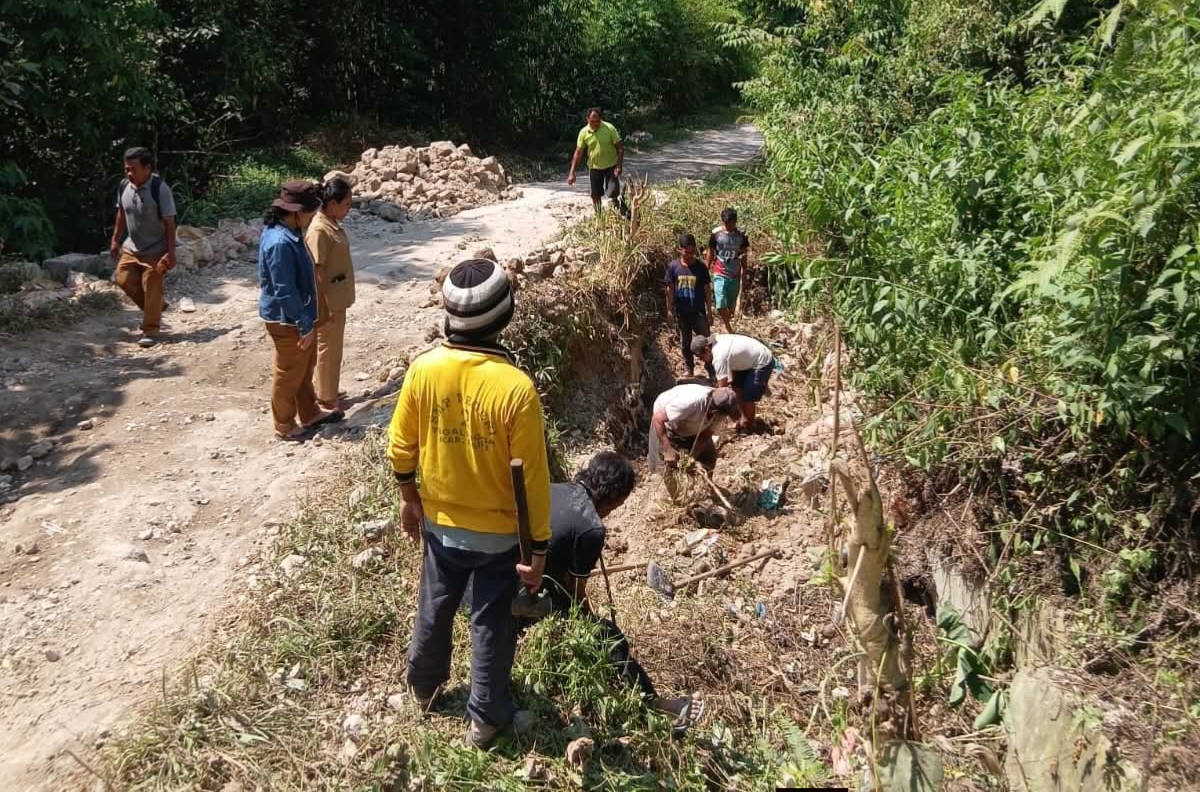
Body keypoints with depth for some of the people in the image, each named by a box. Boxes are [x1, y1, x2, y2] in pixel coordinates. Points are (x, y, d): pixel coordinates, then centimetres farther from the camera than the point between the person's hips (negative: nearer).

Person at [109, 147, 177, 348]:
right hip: (131, 247, 6)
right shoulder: (124, 186, -4)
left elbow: (169, 223, -19)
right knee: (124, 280, 7)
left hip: (155, 250, -6)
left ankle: (150, 331, 12)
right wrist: (115, 240, 11)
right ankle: (156, 308, 28)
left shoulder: (160, 189, -22)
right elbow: (121, 214, 11)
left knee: (152, 290, 0)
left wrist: (170, 252, -21)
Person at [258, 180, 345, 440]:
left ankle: (310, 414, 40)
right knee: (289, 374, 8)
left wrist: (307, 320, 20)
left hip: (298, 316, 10)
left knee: (305, 368, 23)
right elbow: (285, 291, -27)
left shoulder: (288, 232, 3)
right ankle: (284, 426, 25)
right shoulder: (280, 243, -29)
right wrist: (305, 325, -20)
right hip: (287, 321, -10)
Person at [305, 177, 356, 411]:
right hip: (328, 302, -9)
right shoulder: (318, 230, -22)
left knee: (334, 348, 19)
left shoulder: (333, 224, 7)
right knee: (327, 349, 4)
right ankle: (326, 398, 16)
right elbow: (318, 271, -22)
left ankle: (329, 391, 31)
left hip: (338, 299, 9)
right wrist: (328, 306, -20)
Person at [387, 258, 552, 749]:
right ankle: (486, 719, 32)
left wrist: (410, 498, 16)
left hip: (440, 524, 4)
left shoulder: (424, 369, -15)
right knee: (492, 625, 15)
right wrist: (538, 549, -9)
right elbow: (532, 480, -20)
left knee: (435, 608, 26)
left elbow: (401, 448, -2)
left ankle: (425, 685, 50)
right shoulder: (516, 387, -27)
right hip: (499, 532, -4)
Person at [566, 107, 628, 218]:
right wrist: (572, 172, -7)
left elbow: (620, 147, -10)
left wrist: (619, 166, -19)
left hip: (611, 166, -2)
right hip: (594, 167, 2)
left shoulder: (610, 128, -14)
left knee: (613, 194, -12)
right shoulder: (584, 132, -8)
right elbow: (578, 152, -2)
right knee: (596, 196, 6)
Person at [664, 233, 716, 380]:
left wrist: (709, 309, -2)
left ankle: (712, 373, 9)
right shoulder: (673, 266, -7)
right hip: (681, 312, 1)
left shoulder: (701, 267, -8)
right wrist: (669, 309, 1)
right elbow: (670, 289, 0)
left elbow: (707, 289, -2)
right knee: (685, 343, 14)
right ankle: (690, 371, 29)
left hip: (698, 311, -1)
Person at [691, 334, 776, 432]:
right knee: (737, 387, 16)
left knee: (748, 397, -4)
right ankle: (744, 417, 32)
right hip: (751, 358, 10)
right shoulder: (716, 340, -6)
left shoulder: (719, 357, -32)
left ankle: (748, 425, 18)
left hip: (763, 362, -10)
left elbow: (722, 387, -26)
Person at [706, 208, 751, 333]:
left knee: (731, 306, 7)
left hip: (735, 276, 2)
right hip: (720, 274, -2)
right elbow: (710, 254, 2)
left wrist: (745, 274, 10)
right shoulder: (716, 234, -6)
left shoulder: (741, 236, -2)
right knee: (720, 304, -15)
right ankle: (728, 326, 5)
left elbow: (743, 257, 8)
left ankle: (724, 323, 26)